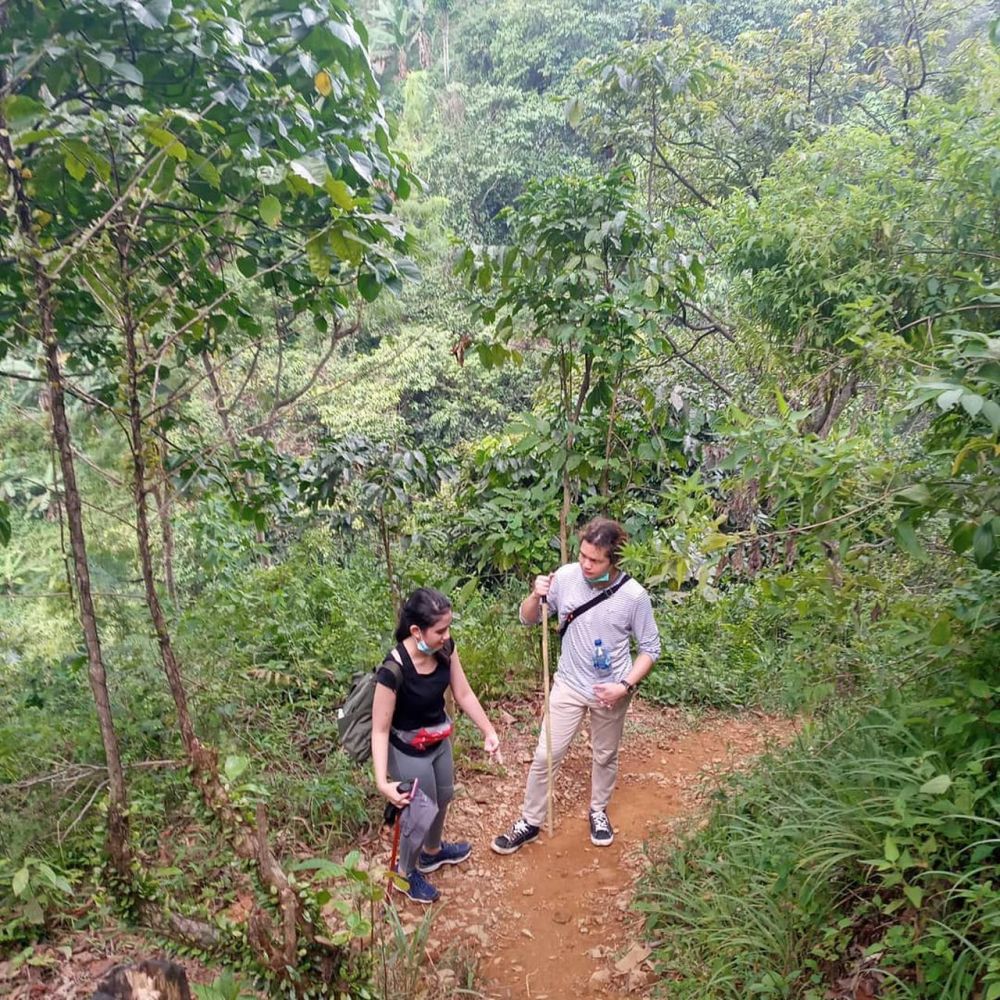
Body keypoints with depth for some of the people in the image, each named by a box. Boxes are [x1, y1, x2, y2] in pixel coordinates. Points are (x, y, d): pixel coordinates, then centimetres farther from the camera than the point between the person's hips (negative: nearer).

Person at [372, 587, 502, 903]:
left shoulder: (445, 648, -18)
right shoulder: (393, 671, -36)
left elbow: (463, 694, -5)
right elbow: (380, 730, -27)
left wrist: (489, 732, -8)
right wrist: (383, 782, -33)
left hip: (439, 742, 7)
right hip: (409, 753, -7)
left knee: (443, 798, 30)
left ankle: (433, 851, 60)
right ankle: (406, 873, 46)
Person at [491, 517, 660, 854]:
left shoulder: (634, 595, -20)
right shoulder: (566, 576, -16)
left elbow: (650, 648, -8)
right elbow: (528, 619, -4)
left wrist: (626, 686, -19)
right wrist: (536, 596, -25)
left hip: (610, 691, -1)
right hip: (569, 685, 1)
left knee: (605, 756, 20)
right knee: (546, 755, 5)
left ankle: (598, 811, 46)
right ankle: (529, 822, 25)